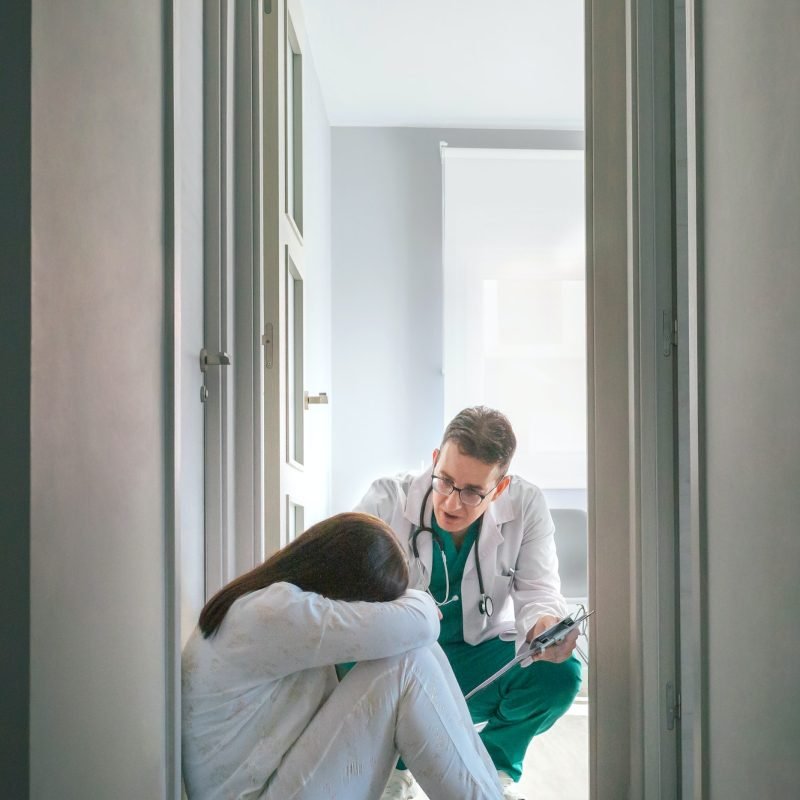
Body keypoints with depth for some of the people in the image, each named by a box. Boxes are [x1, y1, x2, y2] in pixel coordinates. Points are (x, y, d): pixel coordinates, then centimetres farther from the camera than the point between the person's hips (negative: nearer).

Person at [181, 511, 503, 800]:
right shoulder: (272, 613, -22)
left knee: (417, 649, -2)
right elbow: (419, 626, -22)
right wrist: (418, 601, 0)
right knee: (407, 661, -20)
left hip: (288, 774, 10)